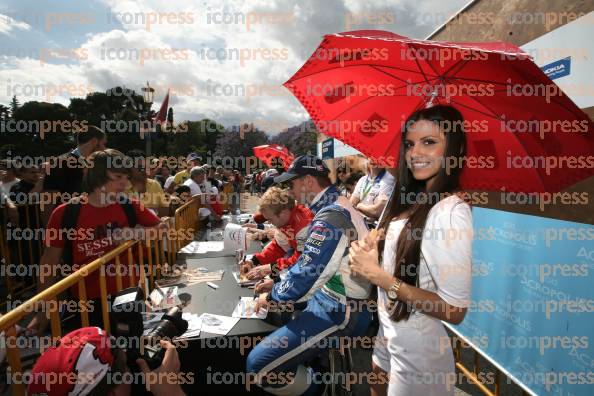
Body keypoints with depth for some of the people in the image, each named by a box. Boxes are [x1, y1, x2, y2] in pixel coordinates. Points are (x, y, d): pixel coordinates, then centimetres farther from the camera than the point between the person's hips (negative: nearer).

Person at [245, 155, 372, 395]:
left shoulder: (330, 217, -24)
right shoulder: (337, 206, 7)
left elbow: (304, 277, -24)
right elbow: (312, 261, 16)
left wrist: (271, 297, -6)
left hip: (337, 312, -10)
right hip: (329, 297, 10)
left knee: (258, 365, -14)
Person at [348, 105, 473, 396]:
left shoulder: (451, 211, -25)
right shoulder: (413, 201, 0)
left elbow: (455, 311, -26)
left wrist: (378, 275, -25)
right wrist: (369, 255, -8)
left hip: (418, 346, -7)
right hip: (390, 332, 7)